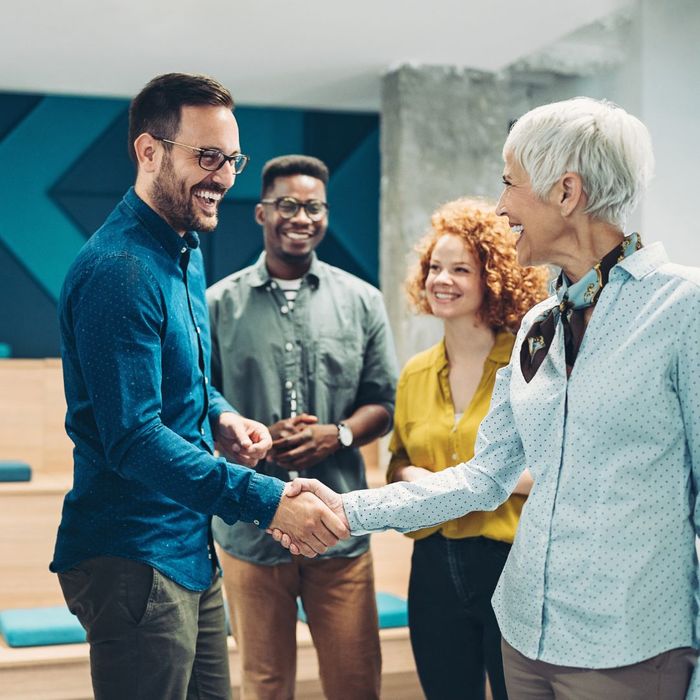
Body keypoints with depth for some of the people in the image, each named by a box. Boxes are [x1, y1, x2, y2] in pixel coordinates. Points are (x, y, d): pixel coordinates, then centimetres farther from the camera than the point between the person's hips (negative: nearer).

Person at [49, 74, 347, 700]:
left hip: (190, 550, 9)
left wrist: (221, 417, 2)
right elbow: (134, 439, -25)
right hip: (134, 560, -9)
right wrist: (266, 500, -29)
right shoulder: (119, 271, -20)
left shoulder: (186, 252, 11)